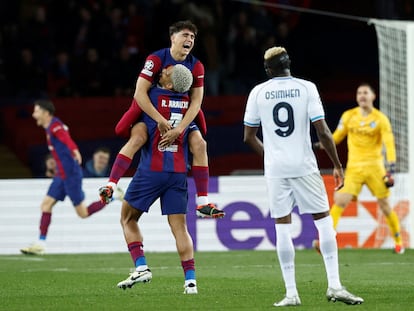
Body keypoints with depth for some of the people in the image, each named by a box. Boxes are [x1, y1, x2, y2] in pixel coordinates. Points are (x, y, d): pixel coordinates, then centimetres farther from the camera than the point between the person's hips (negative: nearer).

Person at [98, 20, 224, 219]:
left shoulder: (196, 67, -8)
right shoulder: (156, 59, -20)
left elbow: (196, 102, -13)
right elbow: (140, 92, -26)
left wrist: (179, 129, -26)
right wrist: (160, 120, -31)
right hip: (149, 110, -4)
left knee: (199, 144, -13)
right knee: (138, 137, -31)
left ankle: (203, 203, -9)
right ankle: (110, 185, -36)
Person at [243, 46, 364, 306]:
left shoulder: (258, 93, 3)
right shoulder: (306, 88, -2)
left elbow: (249, 137, 9)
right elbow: (322, 131, -7)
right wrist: (337, 165, 2)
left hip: (276, 168, 1)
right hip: (304, 166, -1)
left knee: (282, 226, 4)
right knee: (323, 219, 6)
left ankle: (291, 293, 1)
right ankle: (334, 285, -2)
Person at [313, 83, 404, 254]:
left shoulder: (381, 119, -2)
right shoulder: (348, 116, 6)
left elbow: (389, 144, -7)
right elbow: (336, 137, 14)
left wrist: (391, 168, -17)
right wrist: (319, 146, -4)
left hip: (375, 167, -1)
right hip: (354, 167, 1)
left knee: (384, 205, 4)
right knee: (340, 200, -15)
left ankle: (398, 241, 23)